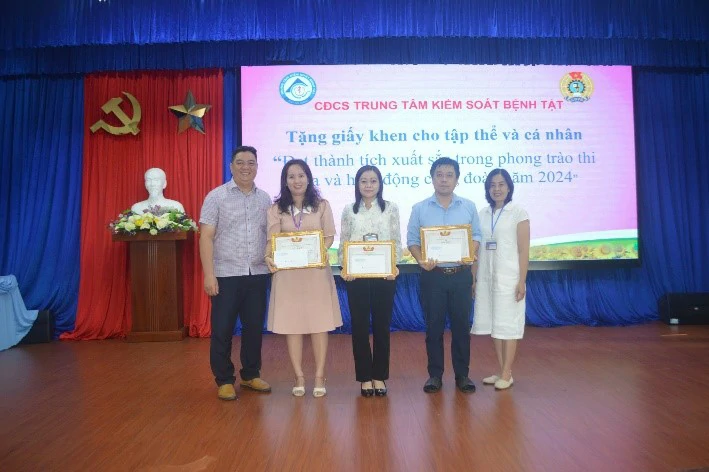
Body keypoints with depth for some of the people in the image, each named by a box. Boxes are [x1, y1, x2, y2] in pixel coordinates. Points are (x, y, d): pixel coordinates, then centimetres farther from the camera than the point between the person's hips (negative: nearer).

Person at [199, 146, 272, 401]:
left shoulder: (265, 198, 10)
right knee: (222, 329, 3)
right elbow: (206, 237, -6)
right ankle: (224, 380, 18)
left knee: (254, 327, 12)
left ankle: (251, 374, 28)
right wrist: (209, 274, -13)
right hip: (227, 274, -3)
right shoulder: (216, 196, -1)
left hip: (258, 274, 4)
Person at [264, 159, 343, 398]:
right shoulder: (276, 209, 7)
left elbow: (329, 237, 3)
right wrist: (269, 257, -24)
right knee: (291, 324, 4)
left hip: (316, 271, -1)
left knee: (319, 323, 2)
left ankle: (319, 376, 13)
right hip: (287, 273, 1)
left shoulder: (322, 206, 6)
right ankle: (299, 377, 16)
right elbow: (272, 239, -4)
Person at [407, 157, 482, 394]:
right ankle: (435, 374, 19)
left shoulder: (468, 206, 6)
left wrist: (470, 255, -13)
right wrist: (421, 260, -17)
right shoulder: (419, 209, 2)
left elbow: (476, 236, 6)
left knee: (461, 325, 7)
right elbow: (412, 240, 1)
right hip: (433, 275, -1)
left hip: (461, 275, 1)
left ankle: (462, 374, 20)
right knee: (434, 326, 6)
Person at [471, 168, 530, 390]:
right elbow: (477, 249, 9)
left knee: (507, 324, 0)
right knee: (492, 324, 9)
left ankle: (507, 375, 9)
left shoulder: (518, 213, -3)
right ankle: (502, 371, 20)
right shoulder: (482, 214, 9)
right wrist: (473, 278, 7)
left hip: (508, 276, -5)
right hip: (486, 276, 5)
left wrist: (522, 281, -12)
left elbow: (523, 250, -6)